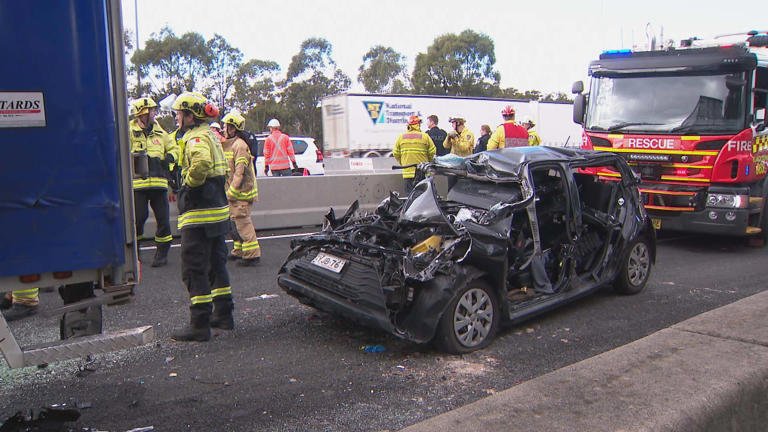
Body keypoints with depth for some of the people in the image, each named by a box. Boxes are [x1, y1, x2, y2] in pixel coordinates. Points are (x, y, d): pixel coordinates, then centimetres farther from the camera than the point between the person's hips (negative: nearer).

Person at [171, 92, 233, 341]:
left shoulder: (196, 138, -14)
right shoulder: (209, 135, 17)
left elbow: (201, 163, -37)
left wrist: (189, 183, -20)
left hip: (199, 215, -10)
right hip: (218, 211, 10)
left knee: (194, 269, -3)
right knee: (216, 263, 18)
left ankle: (200, 324, 1)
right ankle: (223, 314, 27)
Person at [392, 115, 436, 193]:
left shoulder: (401, 137, 4)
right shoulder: (425, 136, -2)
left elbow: (396, 154, 7)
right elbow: (432, 152, -1)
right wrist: (428, 163, 16)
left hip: (407, 172, 2)